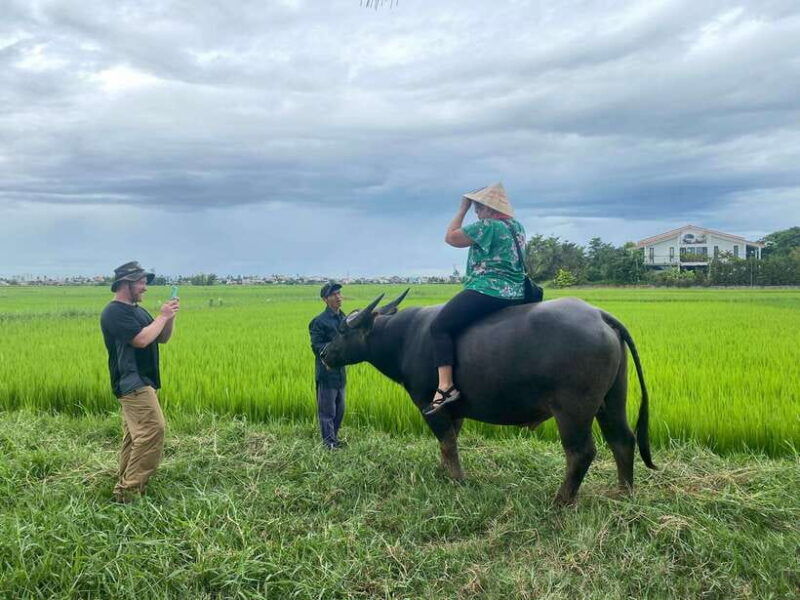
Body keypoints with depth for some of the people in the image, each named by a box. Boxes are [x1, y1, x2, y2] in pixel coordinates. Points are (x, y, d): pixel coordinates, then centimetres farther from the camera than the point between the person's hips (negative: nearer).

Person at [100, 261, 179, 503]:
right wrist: (162, 316, -12)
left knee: (134, 435, 12)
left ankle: (126, 487, 18)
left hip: (142, 383, 10)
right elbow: (141, 339, -23)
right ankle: (129, 490, -13)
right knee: (153, 430, -17)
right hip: (132, 383, -10)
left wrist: (170, 317, 1)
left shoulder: (138, 311, 16)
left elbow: (163, 338, 17)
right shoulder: (115, 313, -13)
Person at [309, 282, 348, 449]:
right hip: (326, 371, -7)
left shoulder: (344, 318, 13)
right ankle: (328, 442, 8)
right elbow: (316, 347, -13)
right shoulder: (319, 321, -11)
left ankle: (334, 438, 26)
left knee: (340, 409, 14)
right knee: (327, 409, 0)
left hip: (340, 371, 7)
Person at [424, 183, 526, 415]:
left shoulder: (487, 225, -10)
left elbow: (451, 237, -3)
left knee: (439, 326, -11)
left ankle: (446, 386, -22)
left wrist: (462, 209, 6)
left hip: (486, 291, -10)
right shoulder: (518, 227, 15)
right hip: (516, 294, 10)